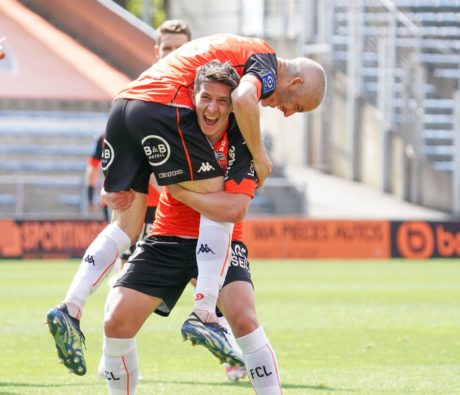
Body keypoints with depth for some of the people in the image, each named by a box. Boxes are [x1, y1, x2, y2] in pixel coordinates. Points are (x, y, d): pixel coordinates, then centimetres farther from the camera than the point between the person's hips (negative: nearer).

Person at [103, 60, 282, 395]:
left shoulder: (241, 142, -17)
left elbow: (234, 210, -29)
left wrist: (177, 190, -24)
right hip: (167, 238, 3)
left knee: (244, 318, -29)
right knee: (116, 323, -9)